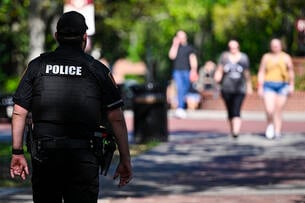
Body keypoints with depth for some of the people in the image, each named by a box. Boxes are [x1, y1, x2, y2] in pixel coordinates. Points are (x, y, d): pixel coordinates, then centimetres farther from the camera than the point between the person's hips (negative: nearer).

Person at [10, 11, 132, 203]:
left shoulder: (37, 66, 7)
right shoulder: (97, 70, 2)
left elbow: (19, 112, 4)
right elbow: (116, 118, -1)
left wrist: (17, 153, 10)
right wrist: (125, 160, 4)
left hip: (43, 154, 2)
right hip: (83, 157, -2)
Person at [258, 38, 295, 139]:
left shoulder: (286, 57, 5)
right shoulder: (266, 57, 7)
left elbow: (291, 71, 8)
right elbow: (261, 73, 7)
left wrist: (291, 85, 0)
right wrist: (260, 87, 2)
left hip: (282, 86, 0)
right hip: (269, 86, 0)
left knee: (278, 111, 0)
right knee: (269, 110, -14)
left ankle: (277, 132, 7)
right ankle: (270, 125, 13)